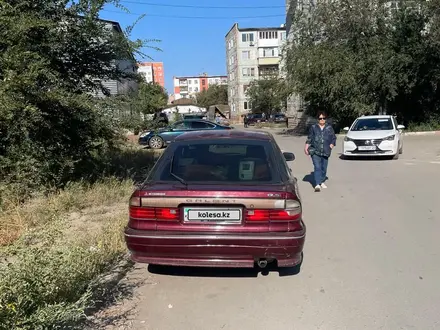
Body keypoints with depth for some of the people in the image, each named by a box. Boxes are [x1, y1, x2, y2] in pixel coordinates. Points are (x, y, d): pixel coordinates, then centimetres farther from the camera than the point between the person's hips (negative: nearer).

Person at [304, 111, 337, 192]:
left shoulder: (329, 128, 10)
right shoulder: (313, 127, 7)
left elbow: (334, 138, 13)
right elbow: (309, 138, 8)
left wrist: (331, 145, -3)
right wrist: (306, 147, -2)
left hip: (325, 152, 2)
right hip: (315, 152, -2)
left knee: (324, 168, 9)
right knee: (317, 167, -13)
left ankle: (322, 182, 28)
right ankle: (317, 184, -18)